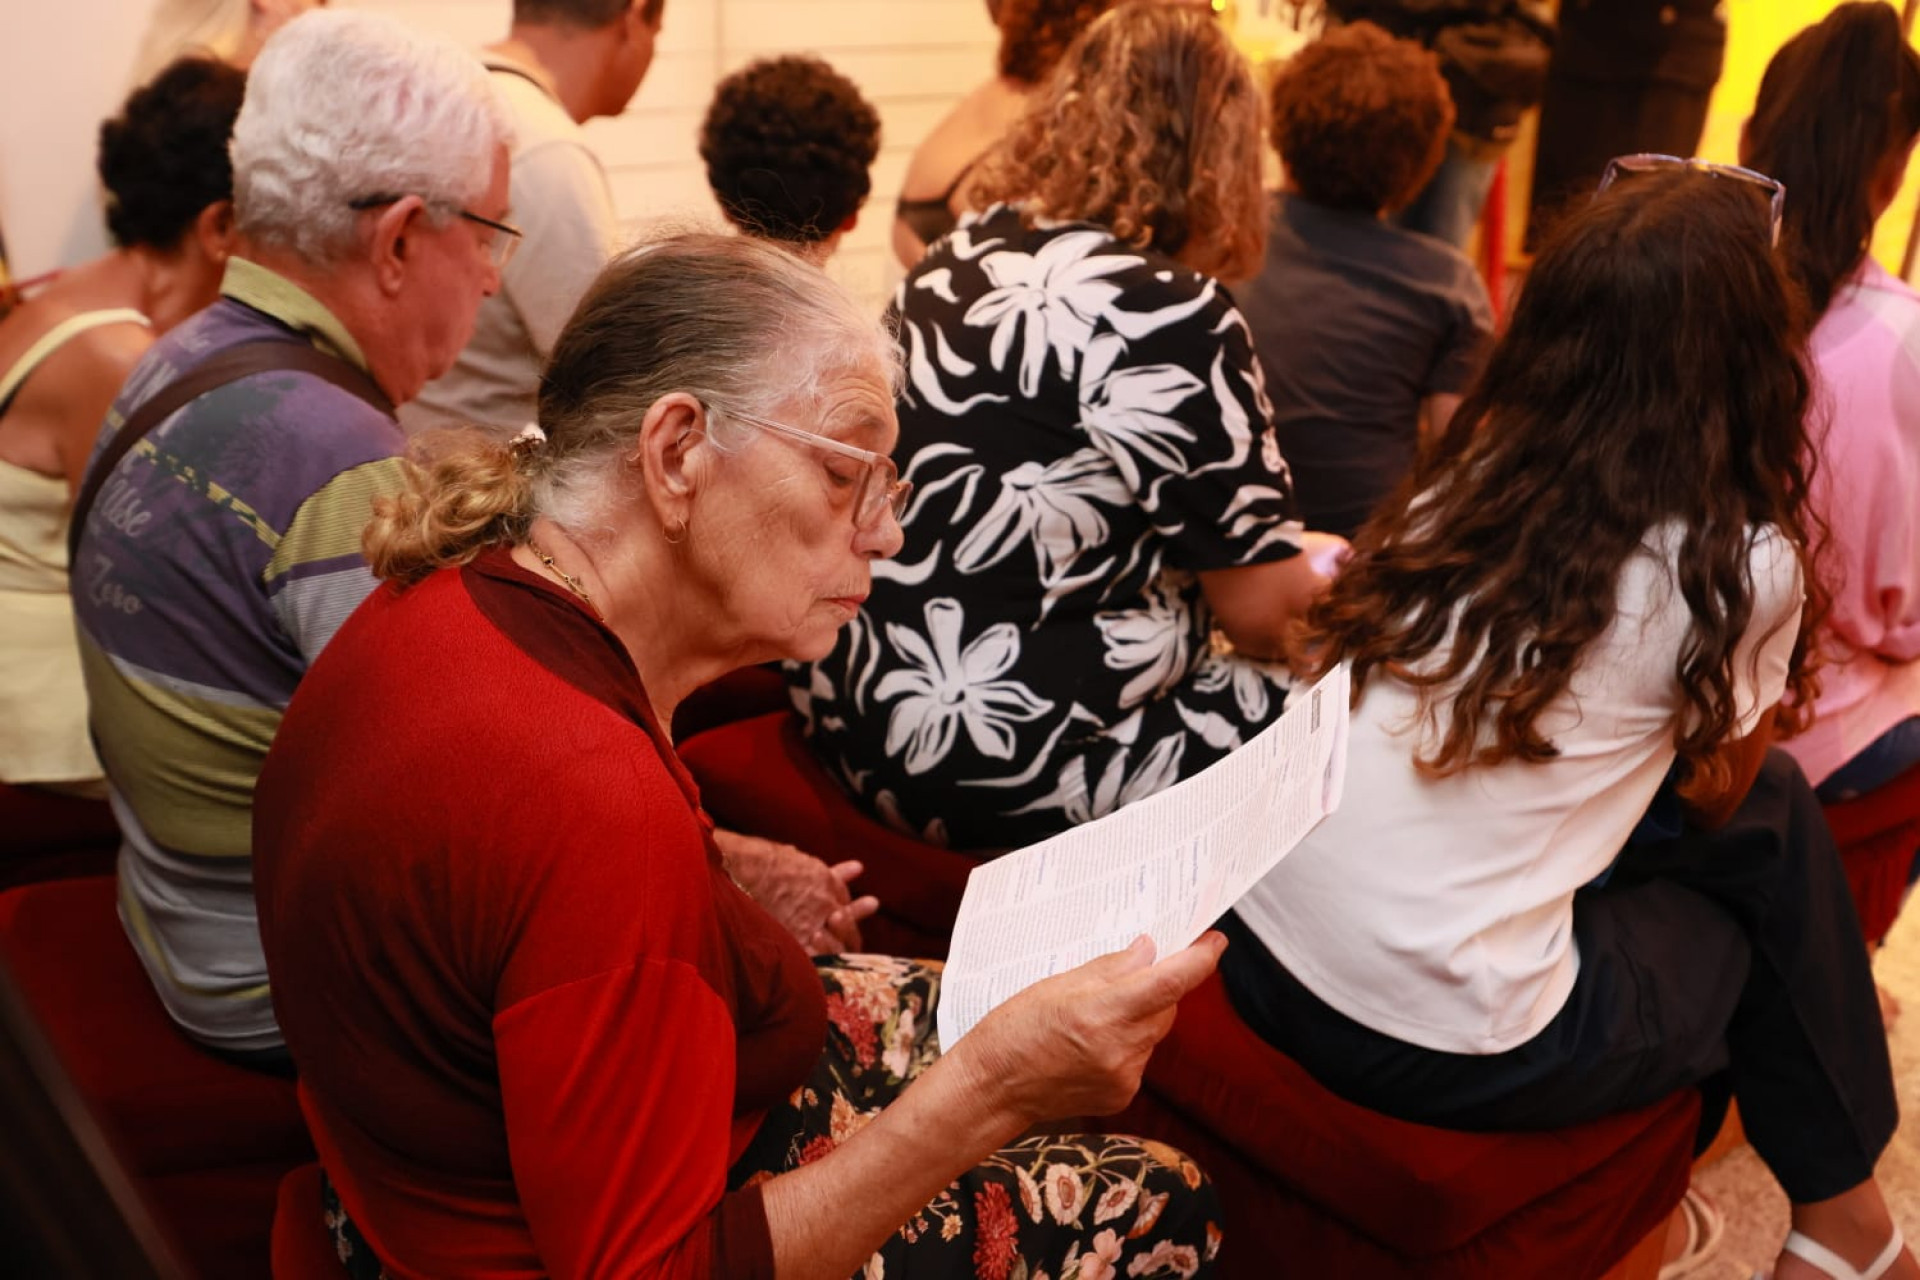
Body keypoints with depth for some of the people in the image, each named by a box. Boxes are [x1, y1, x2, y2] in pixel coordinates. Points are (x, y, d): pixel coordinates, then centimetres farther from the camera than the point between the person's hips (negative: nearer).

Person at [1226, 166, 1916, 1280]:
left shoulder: (1475, 468, 4)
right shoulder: (1746, 565, -9)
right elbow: (1713, 791, 9)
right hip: (1443, 1047, -5)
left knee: (1756, 821, 21)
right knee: (1776, 826, 19)